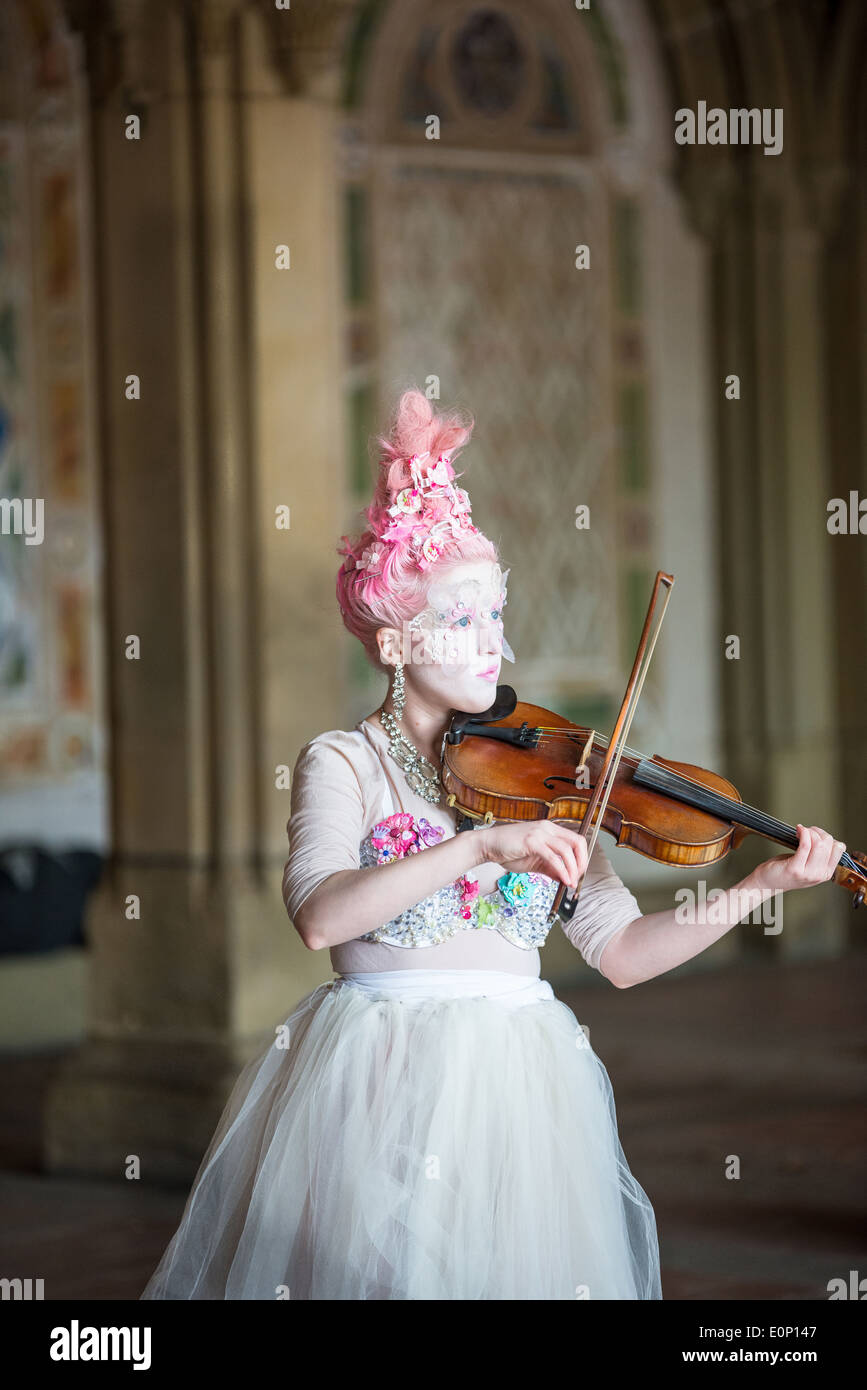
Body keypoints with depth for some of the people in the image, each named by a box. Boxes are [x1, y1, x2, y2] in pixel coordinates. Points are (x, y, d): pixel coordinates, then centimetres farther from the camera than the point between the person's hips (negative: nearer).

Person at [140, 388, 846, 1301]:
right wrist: (482, 844, -26)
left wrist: (762, 886, -5)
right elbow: (319, 916, -20)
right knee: (368, 1262, -6)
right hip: (375, 1078, -3)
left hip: (518, 1081, 3)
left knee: (520, 1262, -1)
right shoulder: (343, 764, 0)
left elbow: (620, 952, 6)